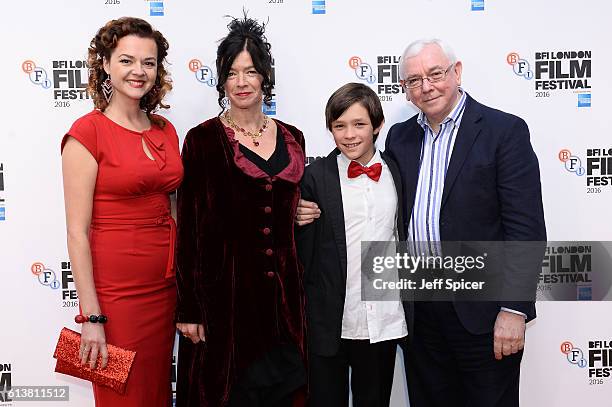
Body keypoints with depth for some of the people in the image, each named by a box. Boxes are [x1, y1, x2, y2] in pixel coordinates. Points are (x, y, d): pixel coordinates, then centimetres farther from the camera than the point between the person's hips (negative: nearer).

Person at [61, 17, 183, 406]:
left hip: (165, 287, 6)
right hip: (115, 290, -6)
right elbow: (77, 231, -13)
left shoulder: (166, 130, 7)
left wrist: (182, 284, 11)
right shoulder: (87, 133, -11)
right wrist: (91, 316, -14)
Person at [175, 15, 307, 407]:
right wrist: (190, 308, -9)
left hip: (284, 291, 4)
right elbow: (190, 227, -8)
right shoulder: (203, 139, -5)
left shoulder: (292, 138, 8)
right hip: (225, 289, -4)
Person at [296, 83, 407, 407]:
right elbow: (304, 251, -4)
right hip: (329, 322, -2)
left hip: (384, 322, 3)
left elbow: (404, 238, 11)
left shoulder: (397, 173, 4)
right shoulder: (315, 177, -6)